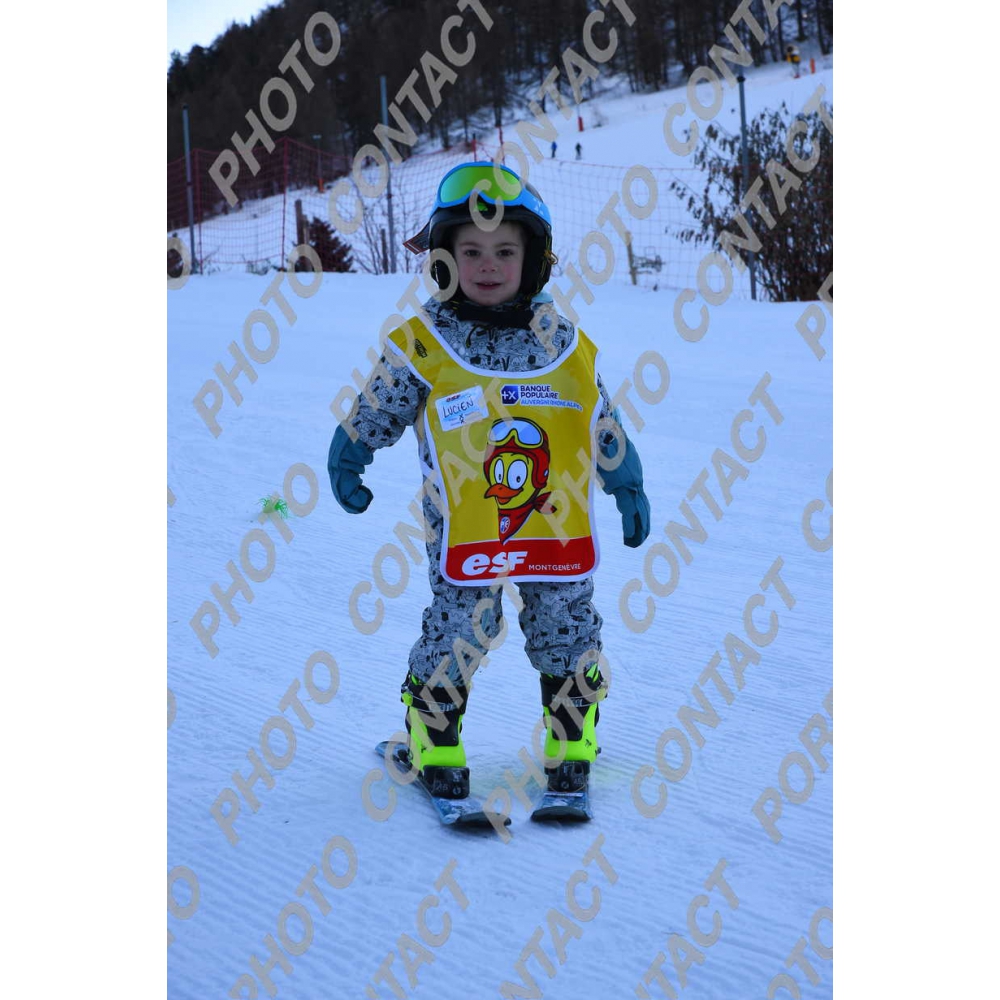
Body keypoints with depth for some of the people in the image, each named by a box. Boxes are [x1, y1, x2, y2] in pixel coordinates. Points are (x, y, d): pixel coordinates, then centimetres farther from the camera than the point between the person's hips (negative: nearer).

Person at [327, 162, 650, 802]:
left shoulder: (565, 344, 3)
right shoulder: (421, 347, -5)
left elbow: (604, 424, 15)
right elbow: (377, 411, 9)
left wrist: (630, 487, 21)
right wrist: (347, 459, 4)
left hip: (560, 526, 3)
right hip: (463, 530, -3)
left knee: (568, 638, 9)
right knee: (456, 635, -3)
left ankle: (571, 749, 25)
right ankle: (435, 747, 15)